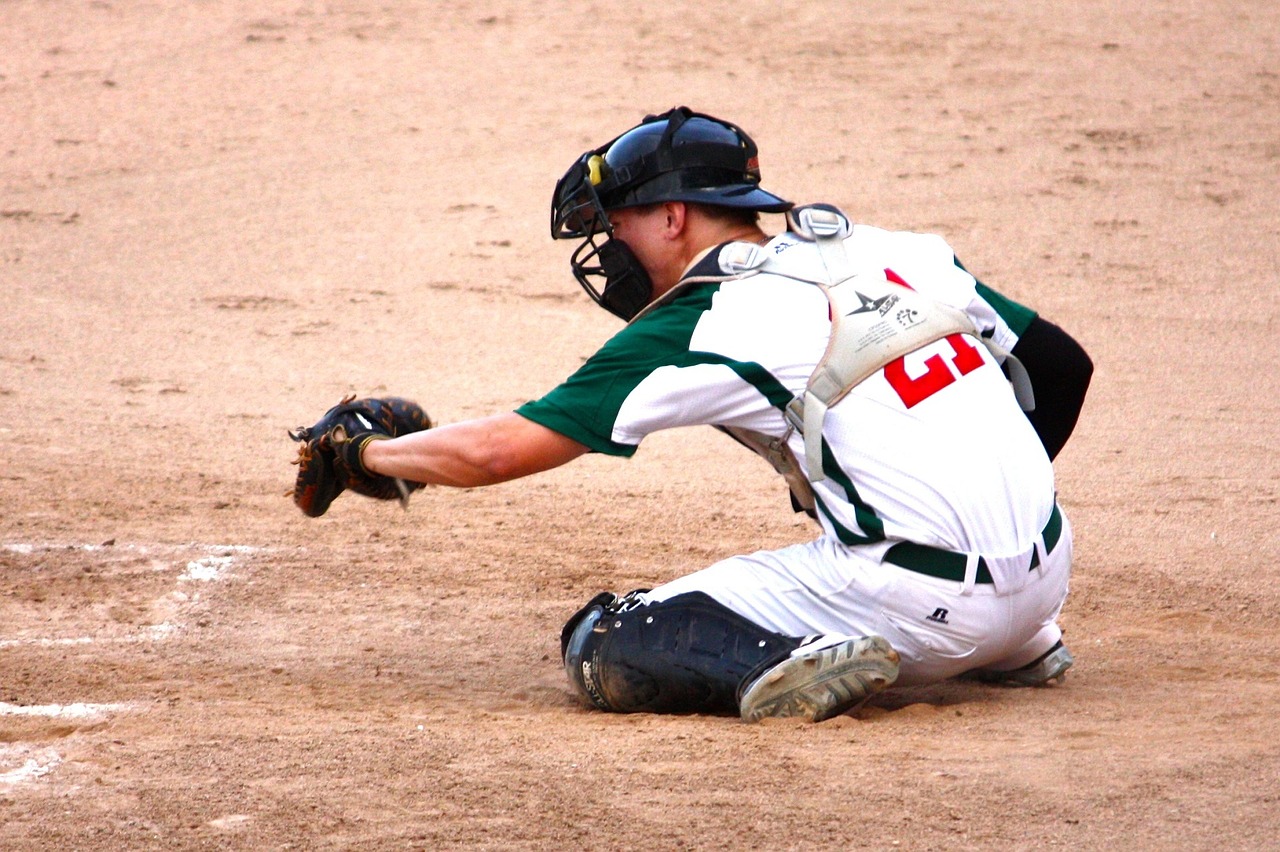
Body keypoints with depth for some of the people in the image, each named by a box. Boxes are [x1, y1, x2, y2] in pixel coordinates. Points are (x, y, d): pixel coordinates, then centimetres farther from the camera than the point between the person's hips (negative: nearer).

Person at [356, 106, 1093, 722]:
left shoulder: (694, 331, -2)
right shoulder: (901, 253, 13)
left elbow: (495, 452, -2)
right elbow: (1062, 364, 18)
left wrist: (365, 453, 14)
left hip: (920, 607, -6)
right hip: (1048, 577, 7)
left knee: (602, 648, 1)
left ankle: (792, 667, -18)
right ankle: (1018, 647, 22)